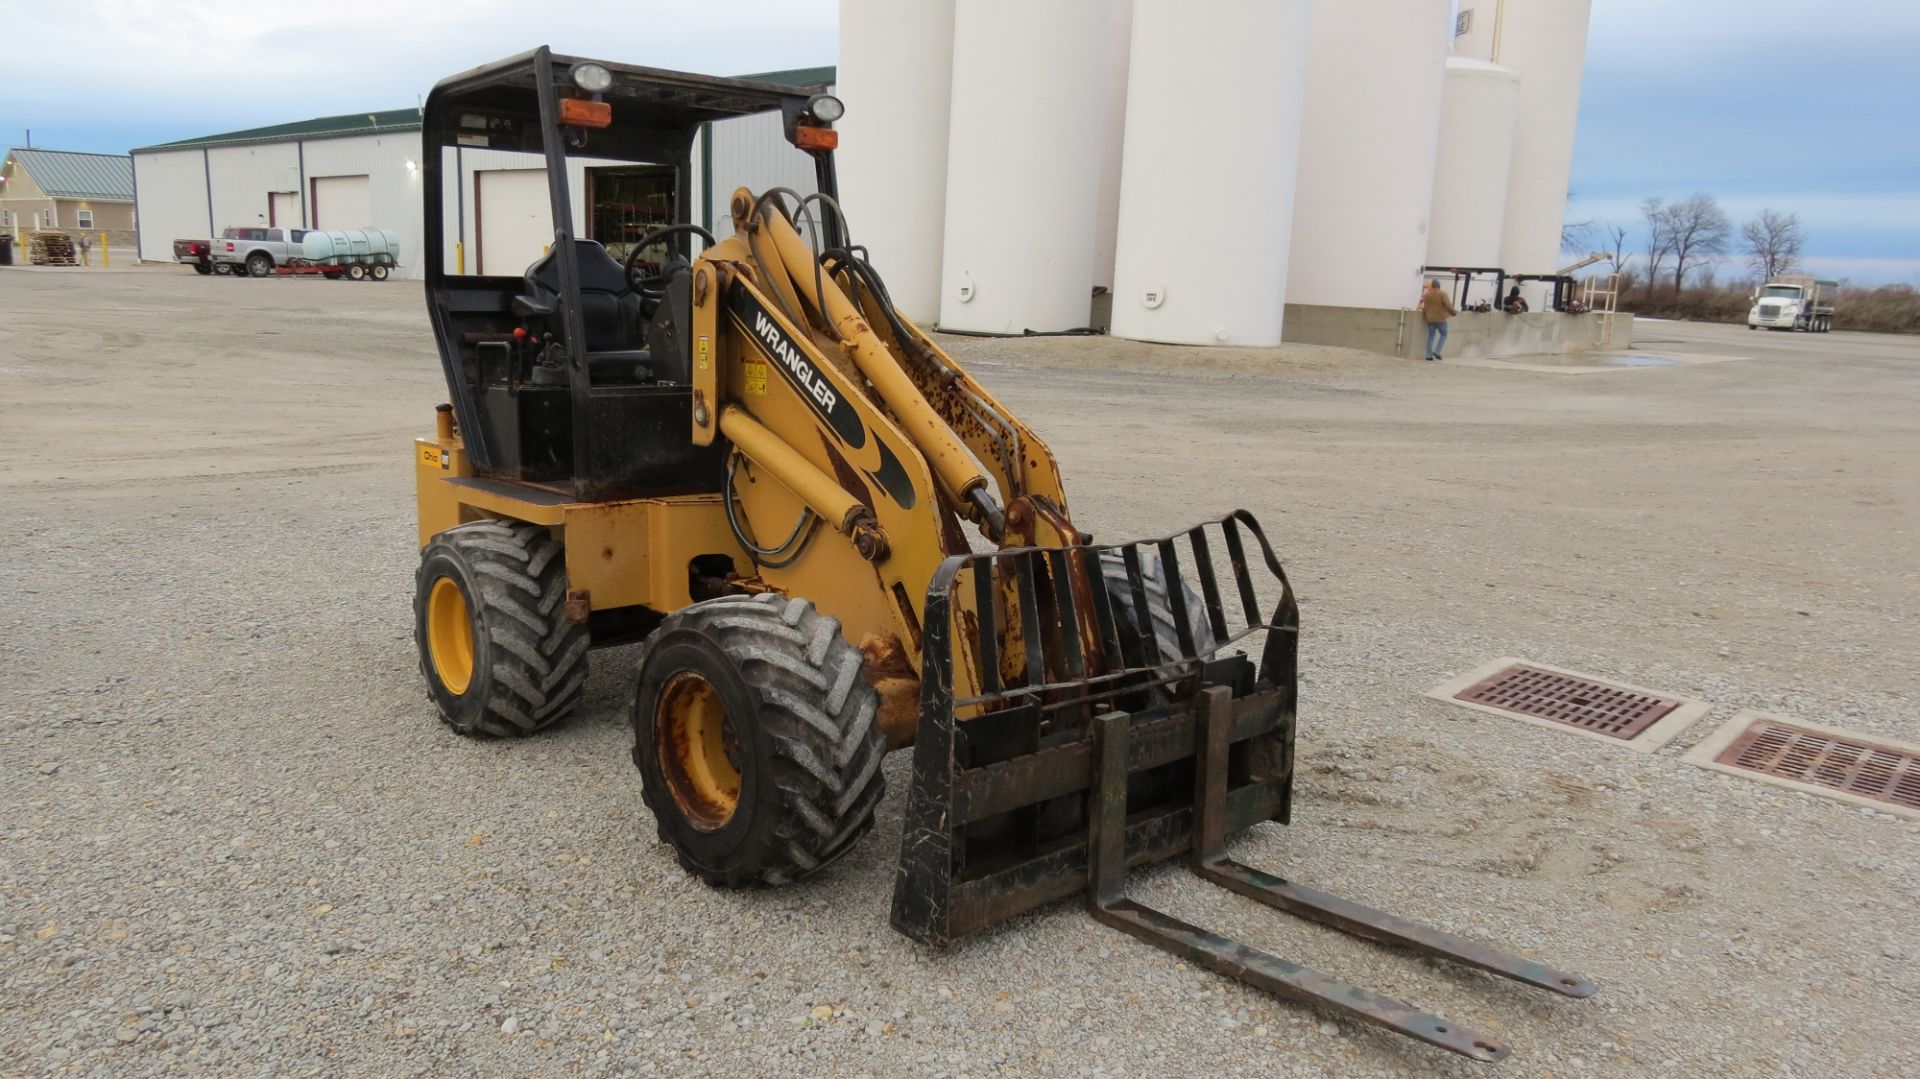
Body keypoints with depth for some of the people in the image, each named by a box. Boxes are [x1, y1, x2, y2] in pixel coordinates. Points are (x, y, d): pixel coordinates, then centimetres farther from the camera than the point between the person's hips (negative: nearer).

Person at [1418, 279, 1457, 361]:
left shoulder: (1426, 294, 5)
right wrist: (1455, 312, 2)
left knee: (1431, 336, 10)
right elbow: (1448, 306, -14)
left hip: (1430, 319, 4)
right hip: (1440, 318, -4)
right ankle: (1436, 351, -5)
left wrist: (1424, 314, 29)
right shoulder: (1442, 294, -9)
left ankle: (1429, 355, 5)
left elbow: (1424, 307, 11)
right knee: (1443, 334, 10)